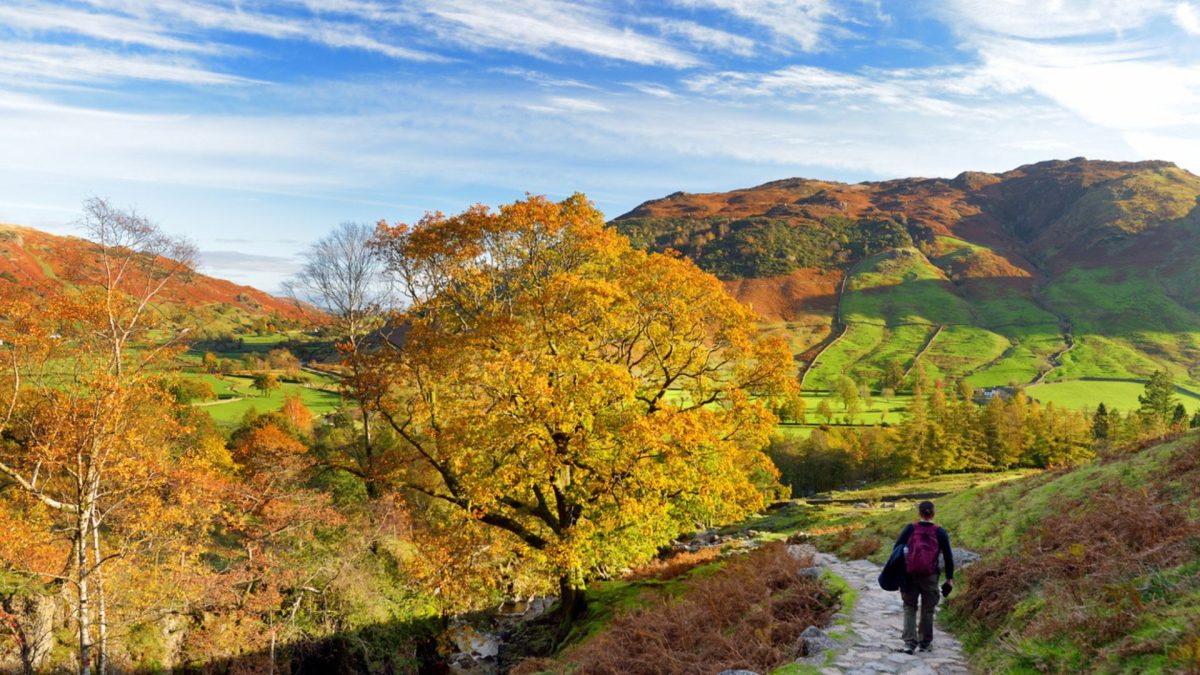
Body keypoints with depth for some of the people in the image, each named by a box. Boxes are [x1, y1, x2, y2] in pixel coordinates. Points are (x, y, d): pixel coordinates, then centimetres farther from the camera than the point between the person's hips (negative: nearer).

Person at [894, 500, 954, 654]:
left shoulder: (910, 529, -1)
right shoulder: (940, 532, -2)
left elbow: (896, 549, 0)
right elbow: (948, 556, 0)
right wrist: (949, 578, 7)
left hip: (910, 575, 0)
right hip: (930, 576, 0)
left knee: (909, 608, 8)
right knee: (927, 609, 15)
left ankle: (910, 643, -2)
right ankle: (925, 643, 24)